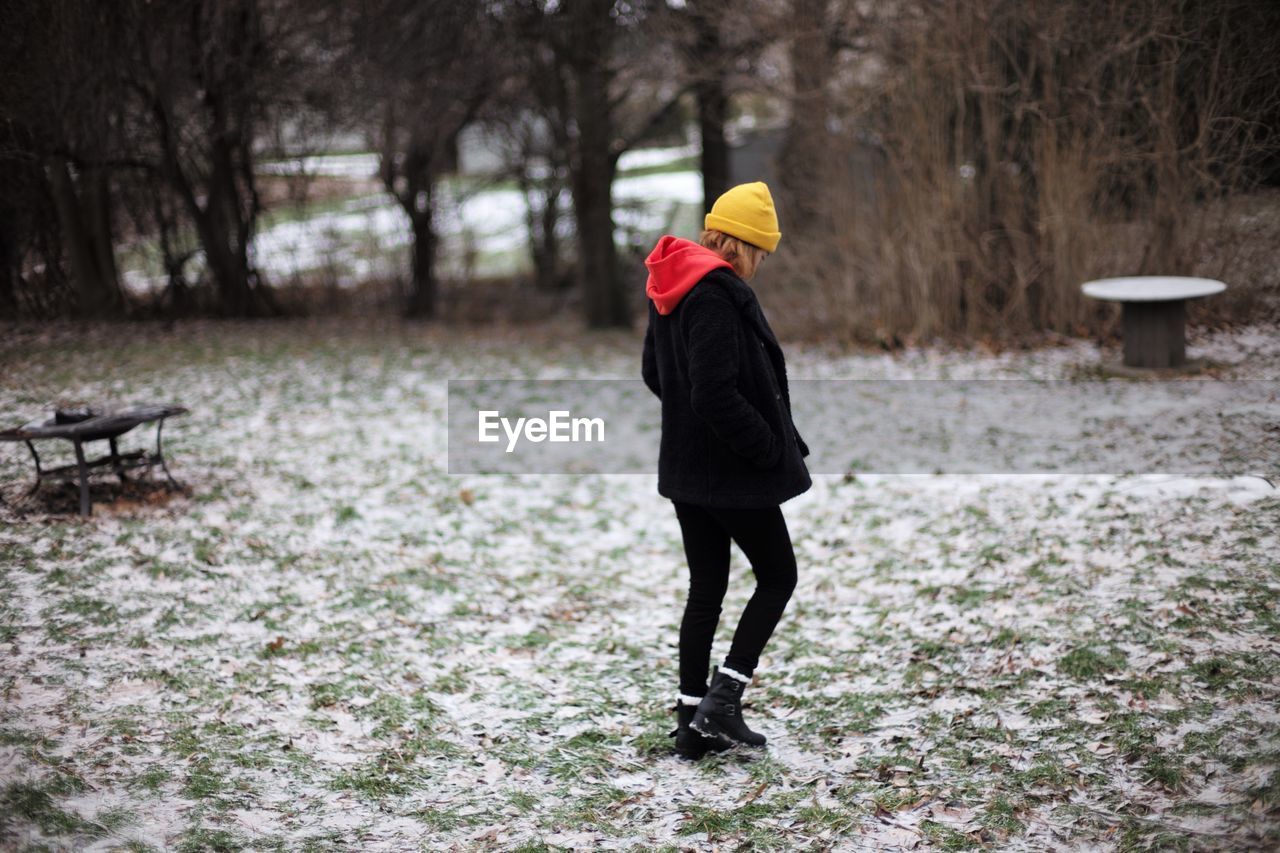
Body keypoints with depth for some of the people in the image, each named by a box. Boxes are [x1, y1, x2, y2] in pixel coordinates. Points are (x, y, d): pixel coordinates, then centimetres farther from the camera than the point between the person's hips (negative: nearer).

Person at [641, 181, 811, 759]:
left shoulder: (671, 288, 9)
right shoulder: (717, 293, -21)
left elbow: (653, 373, 19)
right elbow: (717, 394, -27)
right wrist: (771, 449, -16)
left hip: (685, 467, 9)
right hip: (733, 473, -9)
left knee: (705, 589, 13)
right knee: (777, 577, 7)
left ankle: (691, 719, 16)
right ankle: (722, 701, 1)